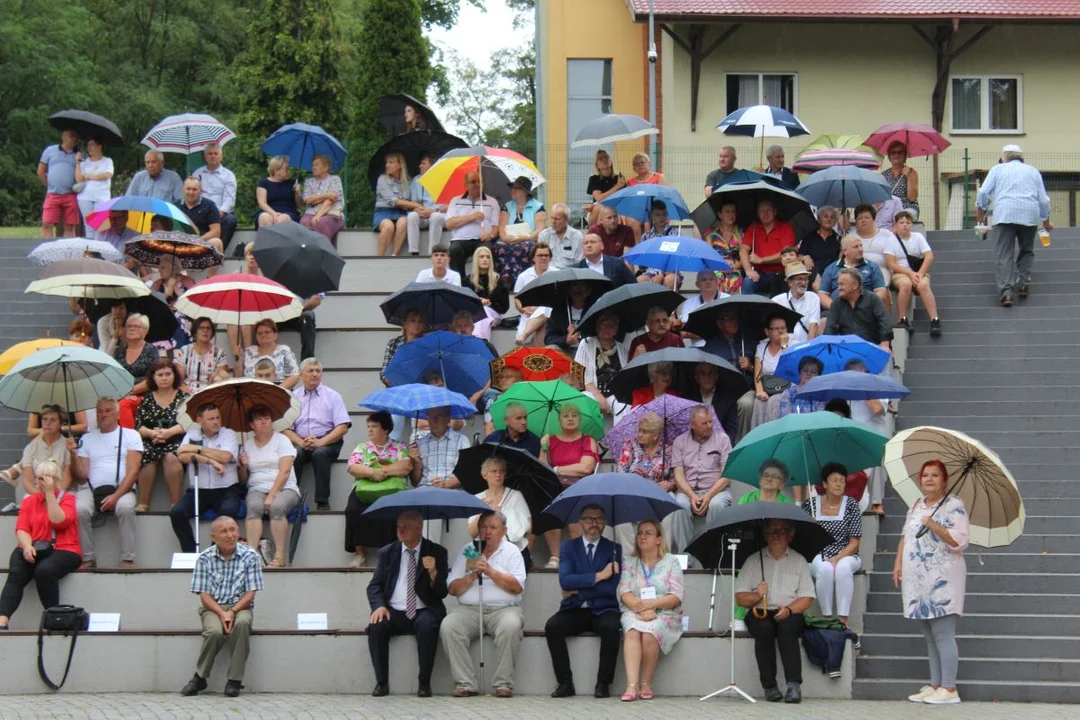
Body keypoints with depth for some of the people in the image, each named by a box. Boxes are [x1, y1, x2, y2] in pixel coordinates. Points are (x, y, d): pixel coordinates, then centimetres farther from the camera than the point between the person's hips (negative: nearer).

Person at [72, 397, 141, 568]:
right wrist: (74, 454, -5)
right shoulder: (87, 438, 19)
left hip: (121, 489, -2)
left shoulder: (130, 435, 12)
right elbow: (81, 477, 12)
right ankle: (88, 559, -23)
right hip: (91, 490, 2)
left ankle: (127, 560, -30)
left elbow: (133, 472, 0)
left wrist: (116, 496, -15)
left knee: (125, 507, -35)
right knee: (80, 509, -31)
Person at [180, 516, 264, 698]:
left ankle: (234, 681, -26)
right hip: (212, 607, 0)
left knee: (242, 623, -36)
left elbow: (250, 593, -3)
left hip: (240, 606, 0)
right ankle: (199, 678, -11)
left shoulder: (250, 556, -1)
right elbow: (204, 595, -1)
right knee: (215, 631, -34)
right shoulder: (205, 558, 1)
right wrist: (221, 614, -18)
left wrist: (232, 612, -19)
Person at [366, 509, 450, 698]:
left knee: (427, 626, -36)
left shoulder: (437, 553, 4)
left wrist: (434, 573, -21)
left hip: (424, 612, -2)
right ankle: (382, 682, -19)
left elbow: (442, 592, 0)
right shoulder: (387, 552, 11)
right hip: (394, 612, 2)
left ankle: (424, 683, -24)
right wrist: (379, 606, -12)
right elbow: (374, 585, 9)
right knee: (375, 627, -29)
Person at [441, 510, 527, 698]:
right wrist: (473, 575, -8)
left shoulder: (511, 552, 10)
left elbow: (517, 587, -5)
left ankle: (503, 683, -26)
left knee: (511, 626, -35)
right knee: (448, 626, -28)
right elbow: (453, 589, 7)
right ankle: (465, 683, -24)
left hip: (503, 609, -2)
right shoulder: (467, 551, 15)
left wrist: (490, 571, -11)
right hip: (469, 609, 2)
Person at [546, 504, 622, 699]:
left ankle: (603, 683, -20)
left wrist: (576, 590, -7)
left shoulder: (613, 549, 6)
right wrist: (598, 576, -14)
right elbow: (565, 580, -8)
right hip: (574, 611, 1)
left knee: (610, 627, -34)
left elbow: (611, 587, -7)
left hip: (602, 610, -1)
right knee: (552, 626, -28)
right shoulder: (568, 547, 9)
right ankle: (565, 683, -19)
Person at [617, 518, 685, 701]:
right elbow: (624, 593, 2)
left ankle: (646, 684, -21)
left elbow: (676, 597, -3)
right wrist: (641, 609, -17)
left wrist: (650, 604, -17)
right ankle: (632, 686, -42)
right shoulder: (630, 563, 13)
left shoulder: (671, 562, 6)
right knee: (633, 631, -33)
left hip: (664, 614, -2)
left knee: (649, 633, -34)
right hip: (635, 612, 2)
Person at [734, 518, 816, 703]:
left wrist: (788, 609, -14)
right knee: (764, 628, -34)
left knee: (786, 628, -34)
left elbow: (807, 598, 4)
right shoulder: (753, 560, 13)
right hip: (759, 612, 0)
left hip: (790, 614, 0)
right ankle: (769, 686, -31)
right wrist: (757, 595, -13)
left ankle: (794, 685, -41)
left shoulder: (798, 561, 13)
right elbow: (740, 598, 8)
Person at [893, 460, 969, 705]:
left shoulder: (954, 505, -4)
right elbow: (905, 538, 21)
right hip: (919, 580, 7)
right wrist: (898, 564, 11)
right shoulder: (917, 506, 17)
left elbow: (959, 542, -12)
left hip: (942, 581, -7)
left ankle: (949, 689, -8)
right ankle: (935, 685, 13)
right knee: (929, 636, 9)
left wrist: (934, 525, -18)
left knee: (942, 634, -9)